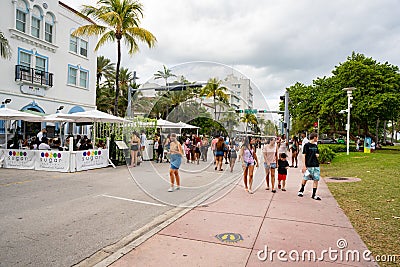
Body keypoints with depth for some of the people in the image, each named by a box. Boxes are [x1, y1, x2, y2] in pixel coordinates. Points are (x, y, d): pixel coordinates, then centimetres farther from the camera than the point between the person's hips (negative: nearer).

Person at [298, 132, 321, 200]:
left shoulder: (315, 145, 14)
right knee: (305, 178, 4)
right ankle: (301, 190, 28)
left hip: (316, 165, 6)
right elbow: (304, 155, -8)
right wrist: (304, 166, -13)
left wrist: (317, 155, 1)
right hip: (308, 165, -6)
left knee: (316, 179, 2)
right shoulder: (307, 145, -6)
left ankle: (314, 194, 9)